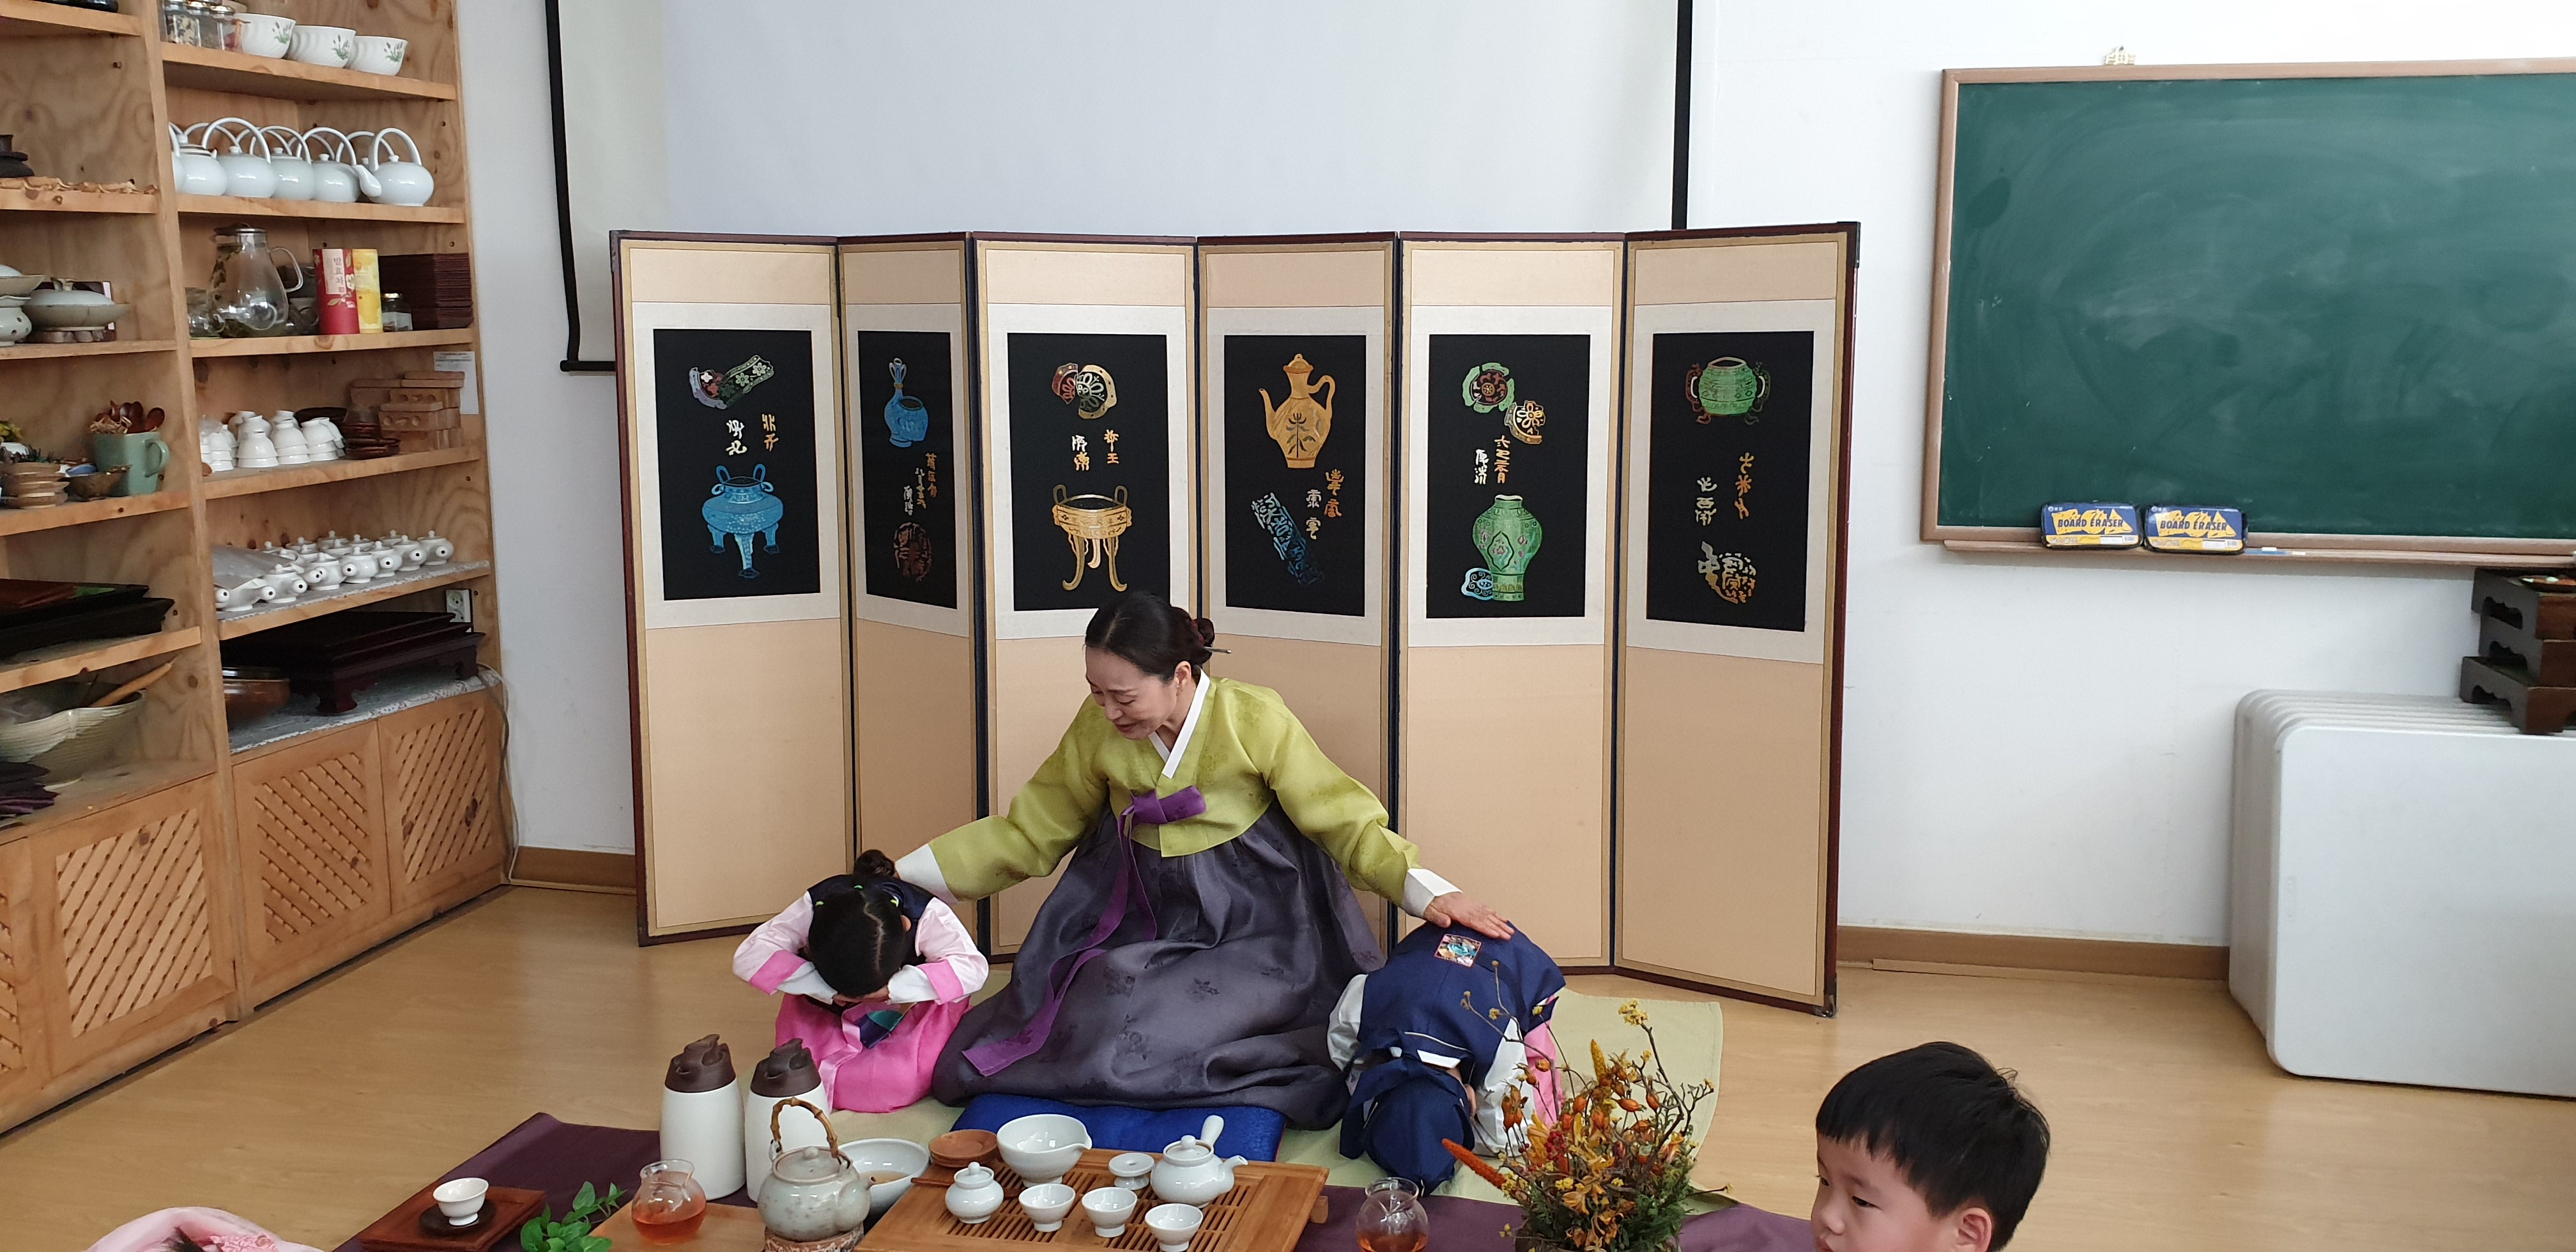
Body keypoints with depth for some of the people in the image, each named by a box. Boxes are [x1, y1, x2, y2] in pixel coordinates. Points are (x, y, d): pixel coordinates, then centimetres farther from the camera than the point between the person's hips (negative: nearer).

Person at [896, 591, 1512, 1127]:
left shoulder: (1253, 719, -14)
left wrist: (1431, 892, -25)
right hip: (1142, 925, 4)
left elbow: (1344, 821, -10)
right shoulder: (1097, 730, -5)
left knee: (1126, 1042, -24)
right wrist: (899, 878, 0)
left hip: (1252, 931, -4)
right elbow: (1029, 832, 6)